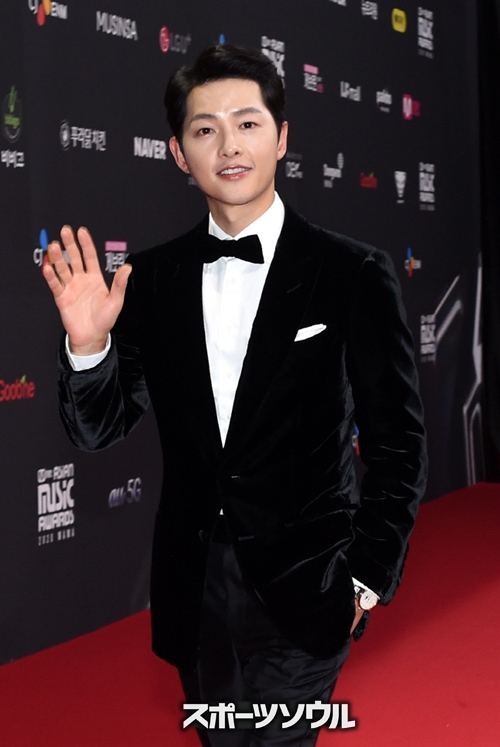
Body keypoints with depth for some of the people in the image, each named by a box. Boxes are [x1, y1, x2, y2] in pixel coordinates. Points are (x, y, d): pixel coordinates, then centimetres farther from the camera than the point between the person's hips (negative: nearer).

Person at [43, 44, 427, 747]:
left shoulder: (355, 274, -8)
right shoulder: (152, 276, 1)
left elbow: (397, 442, -3)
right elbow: (99, 429, 3)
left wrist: (369, 578, -4)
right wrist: (88, 344, -16)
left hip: (300, 588, -3)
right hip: (192, 588, 4)